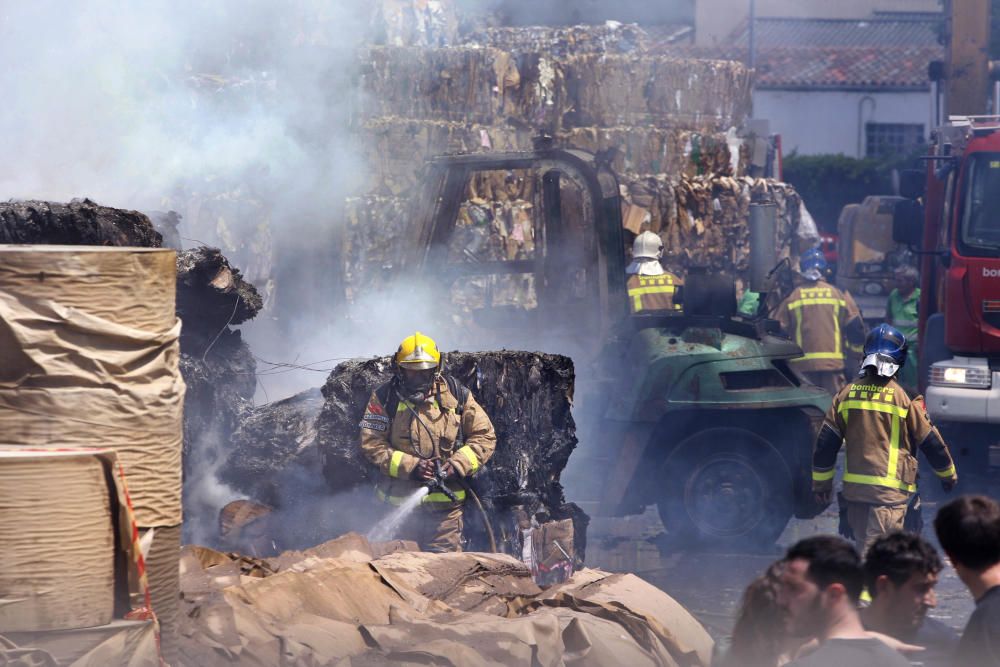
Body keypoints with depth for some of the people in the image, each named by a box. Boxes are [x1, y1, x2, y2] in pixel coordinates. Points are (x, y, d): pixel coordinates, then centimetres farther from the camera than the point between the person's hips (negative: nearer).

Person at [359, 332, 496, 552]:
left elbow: (485, 437, 6)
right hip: (399, 503, 0)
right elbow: (372, 444, -6)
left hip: (445, 504, 1)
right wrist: (410, 466, -17)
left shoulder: (457, 396, 3)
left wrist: (457, 465, -10)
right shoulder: (385, 398, -1)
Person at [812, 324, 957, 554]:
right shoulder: (904, 398, -8)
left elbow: (825, 443, 7)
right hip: (889, 491, -5)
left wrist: (821, 483, 18)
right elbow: (931, 442, 1)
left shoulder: (847, 394, 4)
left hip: (854, 488, 5)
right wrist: (948, 474, 19)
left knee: (864, 547, 18)